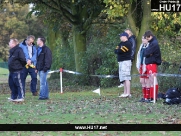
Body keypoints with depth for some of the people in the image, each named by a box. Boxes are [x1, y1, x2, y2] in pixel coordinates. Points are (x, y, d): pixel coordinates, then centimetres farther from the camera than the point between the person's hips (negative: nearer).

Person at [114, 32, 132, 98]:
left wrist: (118, 50, 2)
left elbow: (120, 51, -19)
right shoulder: (121, 43, 19)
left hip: (126, 61, -10)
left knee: (126, 77, -15)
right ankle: (125, 92, 15)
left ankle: (128, 93, -19)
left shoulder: (127, 43, -11)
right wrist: (118, 50, -8)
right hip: (121, 62, 10)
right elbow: (115, 51, 12)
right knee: (123, 78, 11)